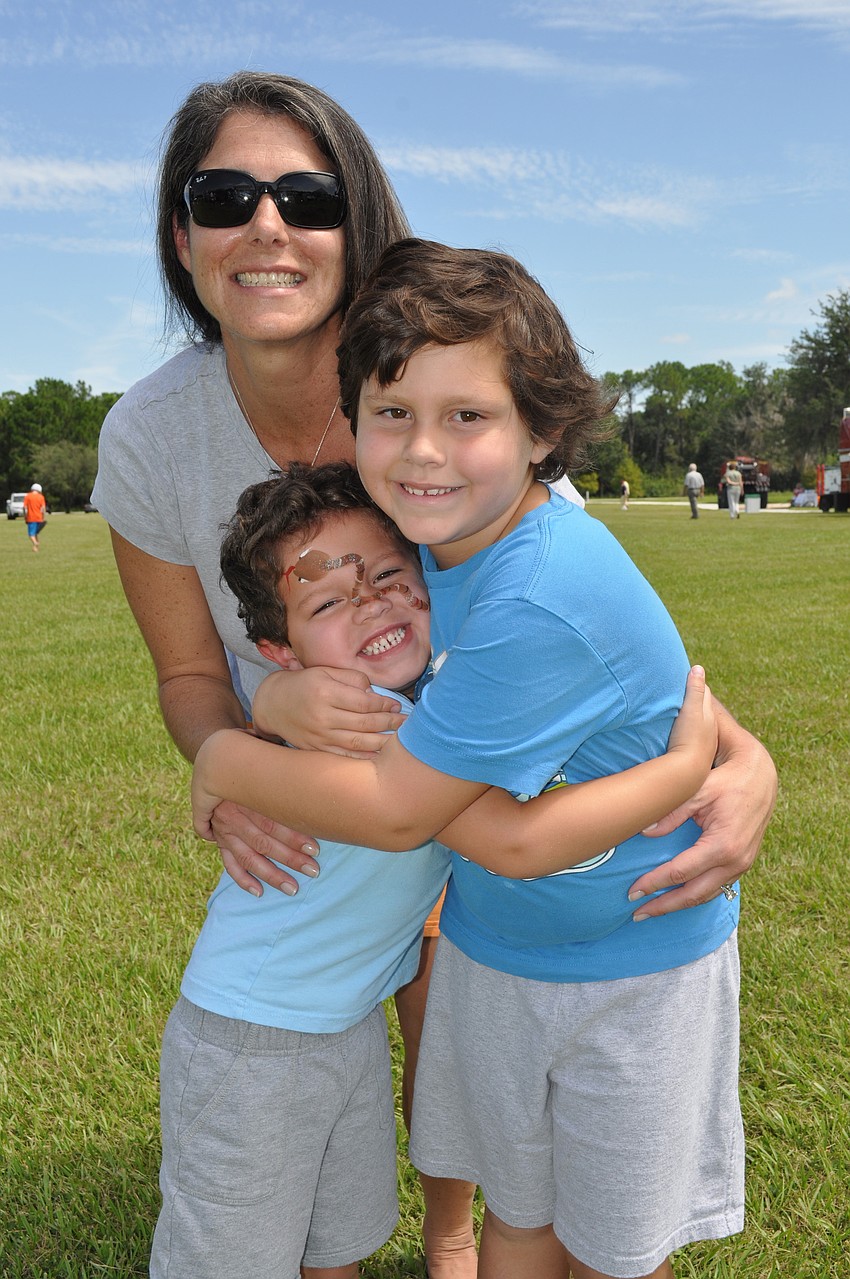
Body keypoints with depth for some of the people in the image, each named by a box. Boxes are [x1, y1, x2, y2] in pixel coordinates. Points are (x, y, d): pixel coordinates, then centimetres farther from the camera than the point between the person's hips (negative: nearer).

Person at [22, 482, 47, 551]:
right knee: (35, 533, 18)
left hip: (31, 518, -2)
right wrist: (44, 518, -1)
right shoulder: (41, 497, 3)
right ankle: (36, 545, 12)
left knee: (31, 534, -5)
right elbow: (43, 508, -4)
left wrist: (25, 517, 2)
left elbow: (25, 507, -5)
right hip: (39, 518, 2)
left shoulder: (27, 496, 1)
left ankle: (35, 543, -31)